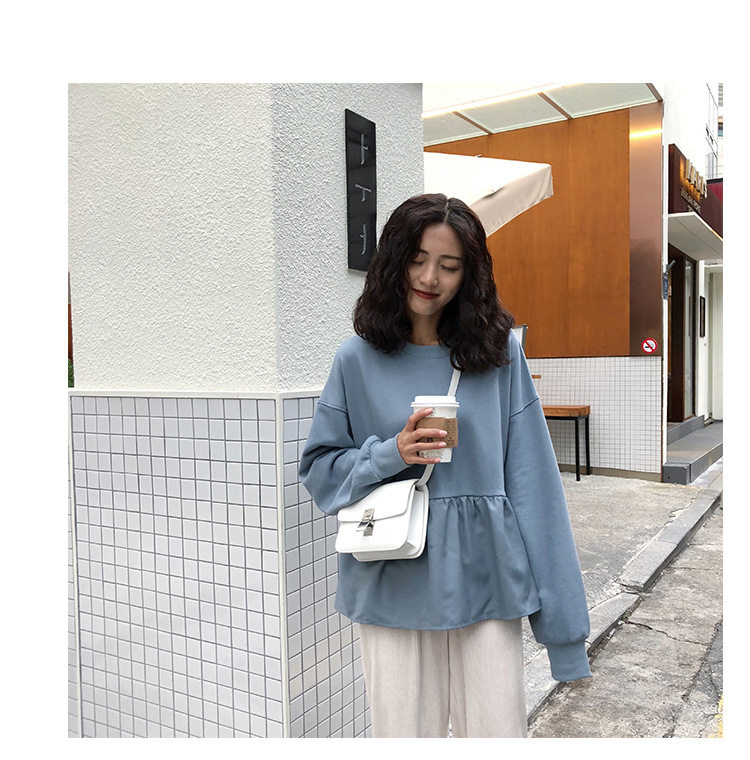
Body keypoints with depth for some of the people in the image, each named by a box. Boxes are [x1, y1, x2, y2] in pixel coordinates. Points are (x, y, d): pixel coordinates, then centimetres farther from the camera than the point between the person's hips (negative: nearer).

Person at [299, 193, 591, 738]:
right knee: (405, 733, 9)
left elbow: (530, 481, -1)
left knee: (498, 730, 8)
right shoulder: (359, 360, 1)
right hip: (393, 584, 0)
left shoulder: (501, 353, 1)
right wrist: (390, 454, -14)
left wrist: (561, 614, -4)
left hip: (485, 576, 0)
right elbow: (319, 469, 5)